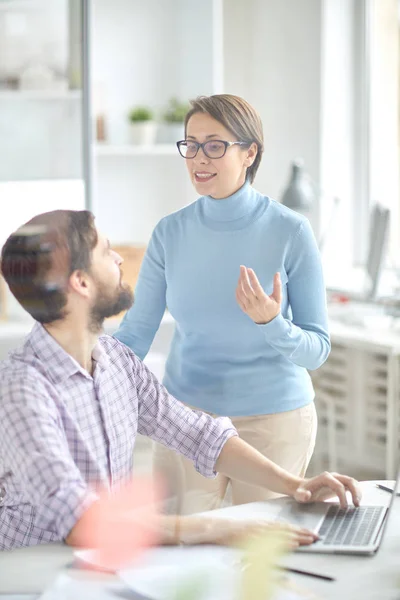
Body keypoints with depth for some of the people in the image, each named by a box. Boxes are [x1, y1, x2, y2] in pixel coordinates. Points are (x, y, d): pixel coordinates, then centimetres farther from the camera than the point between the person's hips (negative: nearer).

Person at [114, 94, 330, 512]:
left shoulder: (290, 232, -12)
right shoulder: (170, 233, -4)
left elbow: (316, 349, -9)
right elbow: (135, 333, -2)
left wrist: (272, 323, -29)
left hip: (274, 419, -2)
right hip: (187, 414, 2)